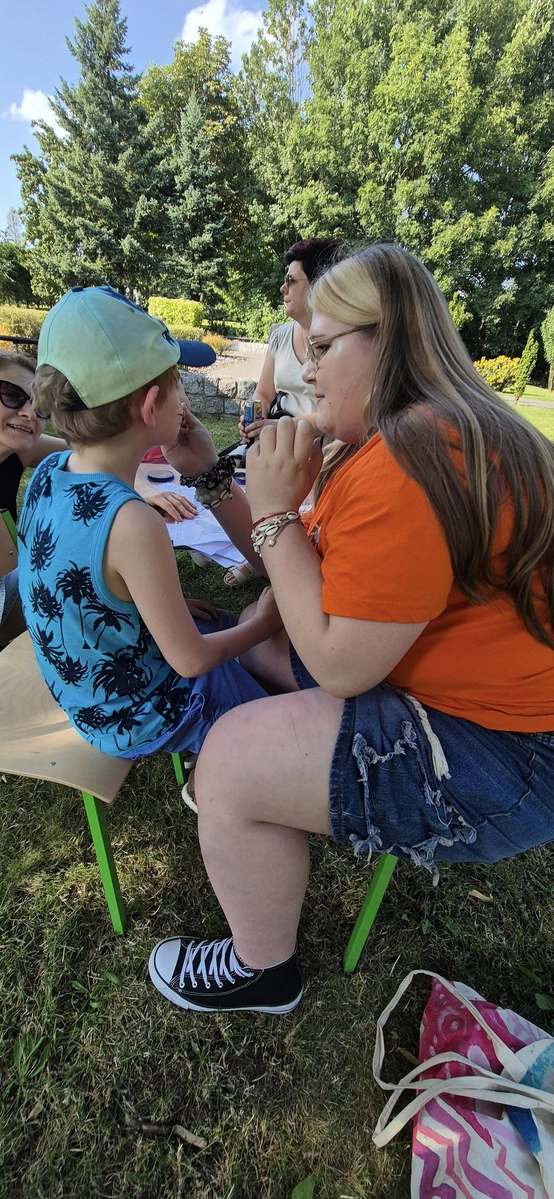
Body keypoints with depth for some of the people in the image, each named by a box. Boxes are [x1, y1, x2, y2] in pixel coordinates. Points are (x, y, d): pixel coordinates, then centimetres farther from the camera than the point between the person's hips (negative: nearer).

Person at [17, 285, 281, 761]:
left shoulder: (48, 472, -11)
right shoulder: (133, 524, -36)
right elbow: (189, 659, -25)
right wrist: (264, 622, -9)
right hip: (141, 719, -7)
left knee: (226, 624, 26)